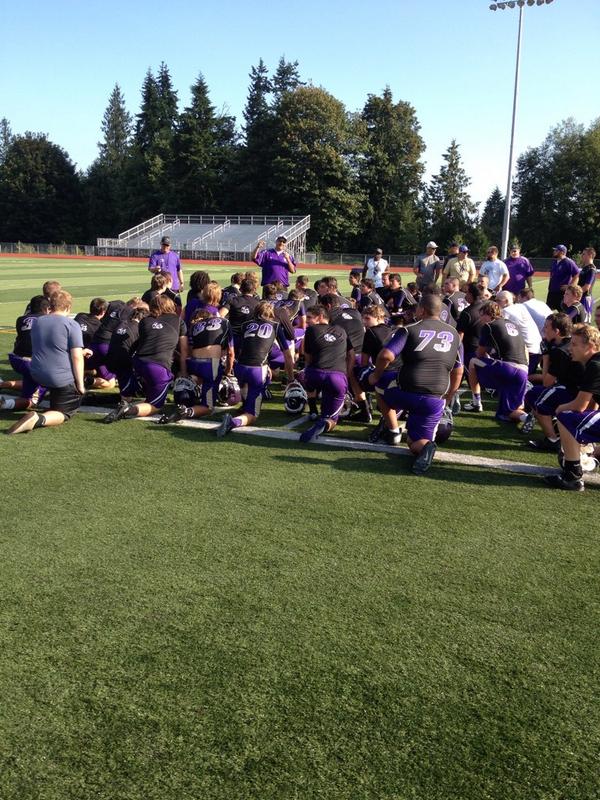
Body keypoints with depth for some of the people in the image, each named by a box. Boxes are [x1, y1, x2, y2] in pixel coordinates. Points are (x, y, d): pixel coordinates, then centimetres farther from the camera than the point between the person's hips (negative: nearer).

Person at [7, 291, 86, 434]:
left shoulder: (37, 322, 8)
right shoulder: (72, 325, -13)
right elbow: (77, 357, -17)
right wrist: (80, 384, -9)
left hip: (37, 374, 7)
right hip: (62, 379, -7)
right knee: (64, 413, 1)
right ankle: (39, 419, -26)